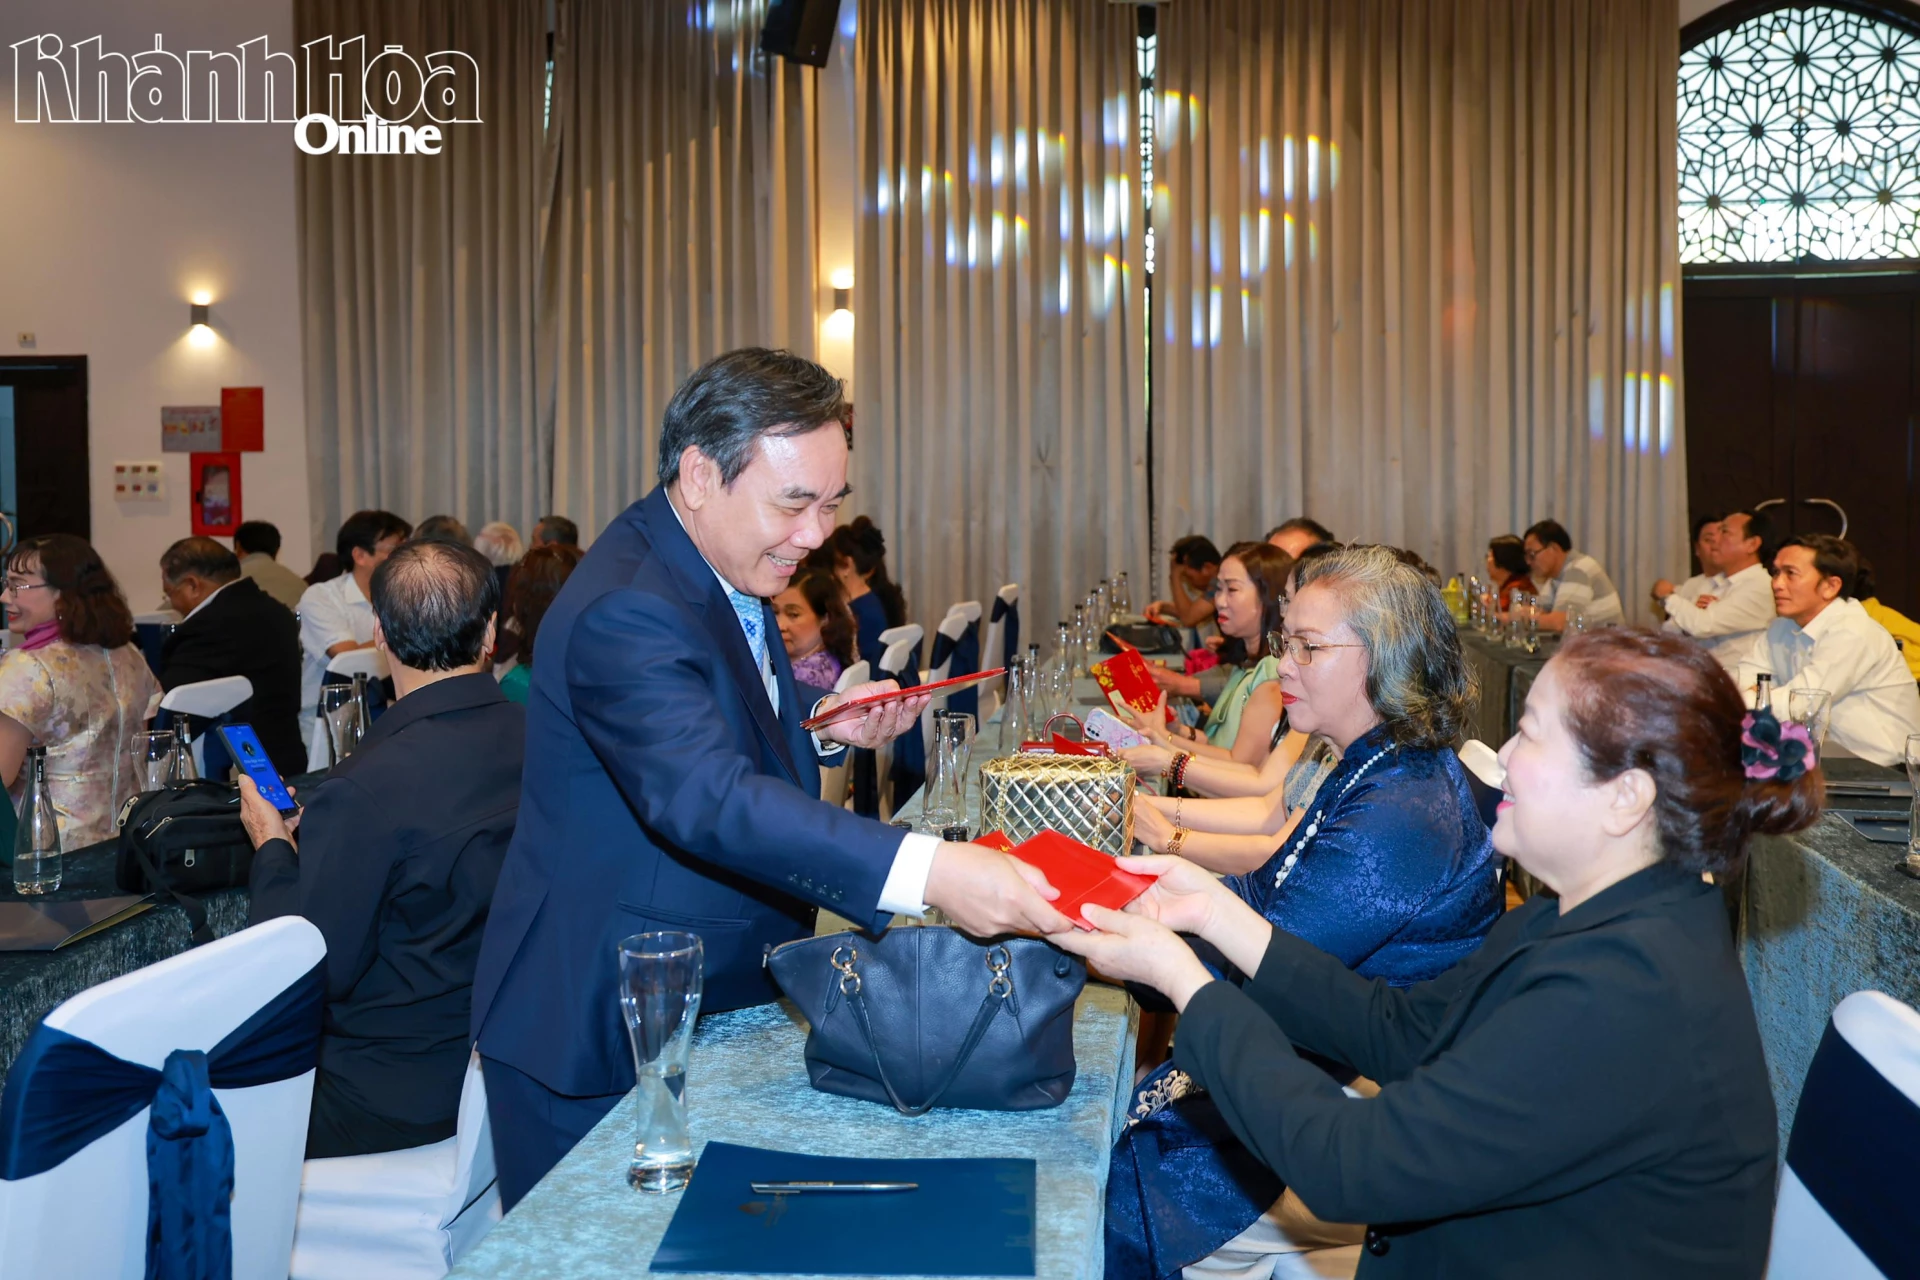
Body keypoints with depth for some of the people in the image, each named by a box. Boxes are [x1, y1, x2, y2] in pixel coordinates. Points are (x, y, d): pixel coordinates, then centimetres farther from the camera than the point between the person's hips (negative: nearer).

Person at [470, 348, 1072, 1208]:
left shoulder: (722, 573, 5)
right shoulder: (627, 612, -27)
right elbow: (705, 798, -41)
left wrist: (823, 728, -2)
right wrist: (927, 871, -49)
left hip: (710, 1006, 9)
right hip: (599, 1039, -9)